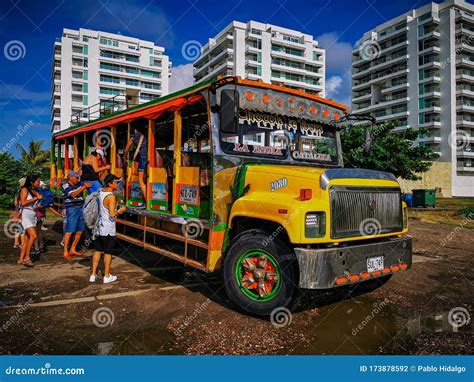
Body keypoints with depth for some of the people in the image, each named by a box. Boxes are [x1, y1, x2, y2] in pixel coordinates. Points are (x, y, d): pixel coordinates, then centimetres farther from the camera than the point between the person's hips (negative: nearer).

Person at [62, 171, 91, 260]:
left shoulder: (78, 184, 14)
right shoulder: (66, 186, -6)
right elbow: (73, 194, -20)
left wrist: (86, 186, -4)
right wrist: (84, 186, -22)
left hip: (80, 209, 7)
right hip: (72, 210, -7)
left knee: (79, 231, 10)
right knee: (69, 231, -7)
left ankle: (72, 250, 22)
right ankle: (65, 252, -1)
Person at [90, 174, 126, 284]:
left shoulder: (99, 192, 4)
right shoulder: (111, 197, -20)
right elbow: (112, 214, -24)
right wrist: (120, 210, -7)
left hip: (98, 227, 7)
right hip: (108, 229, -7)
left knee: (98, 251, 16)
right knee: (108, 252, 5)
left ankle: (93, 275, 22)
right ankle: (107, 276, 16)